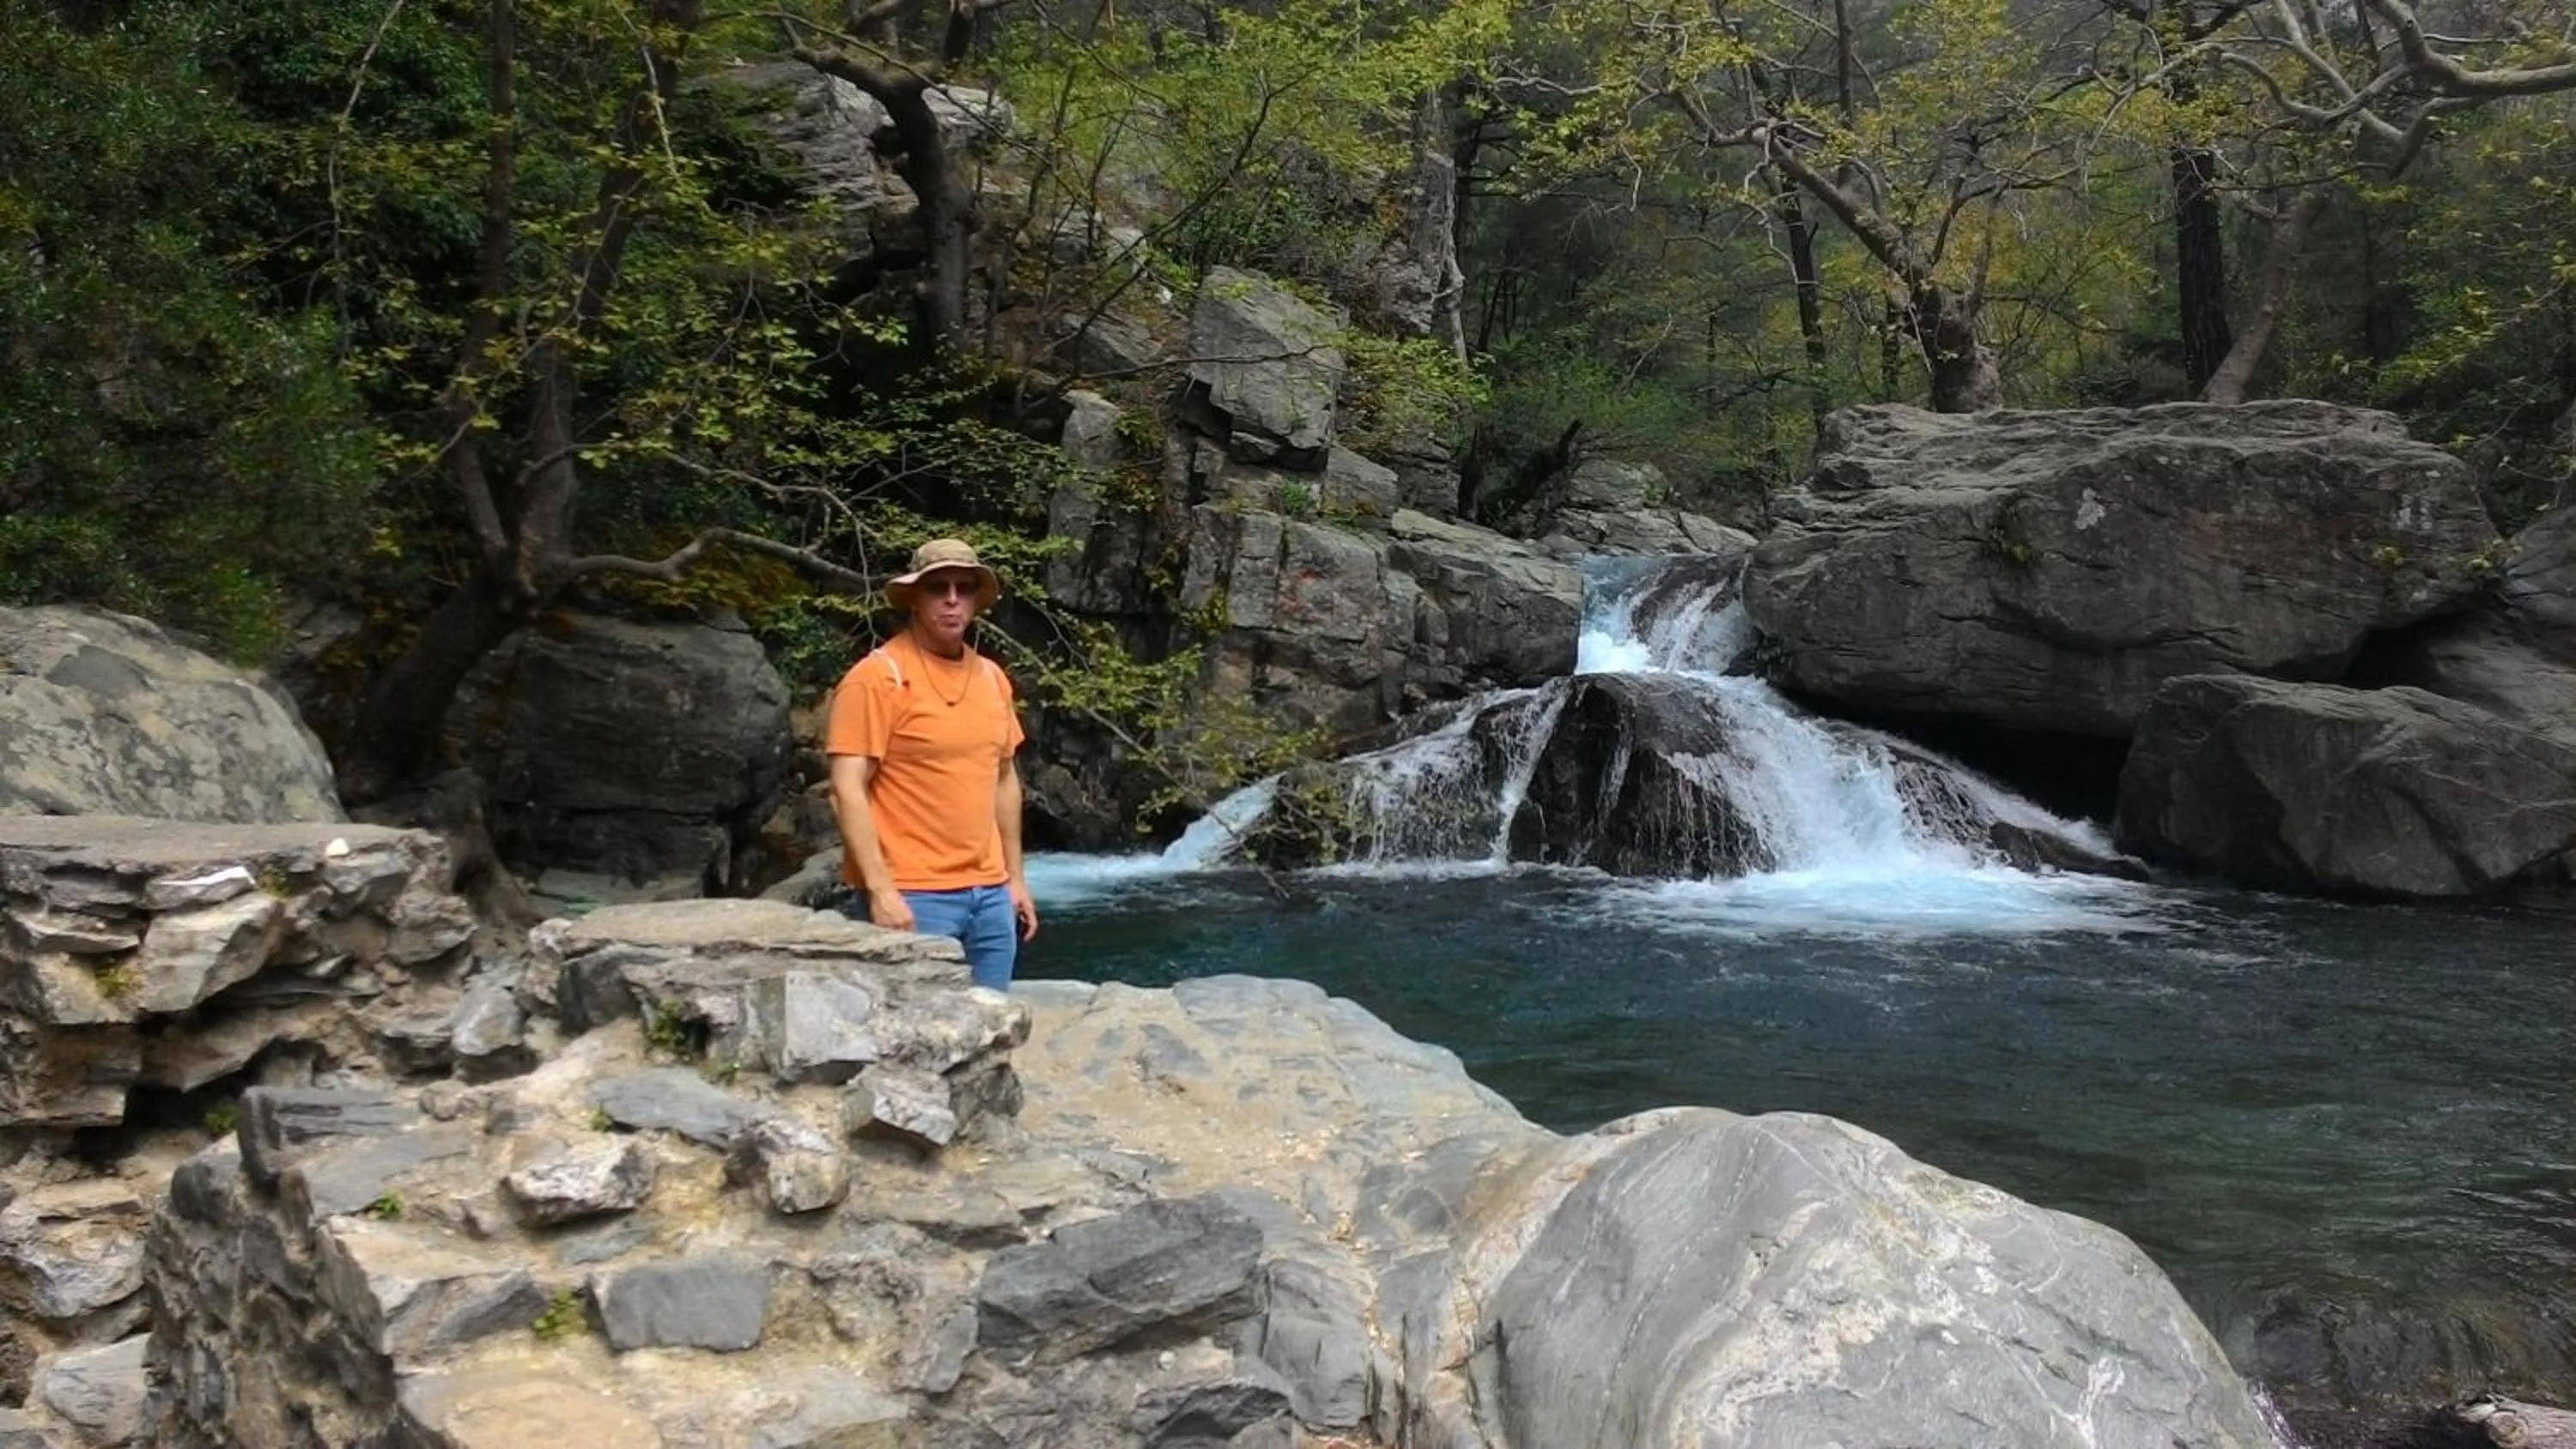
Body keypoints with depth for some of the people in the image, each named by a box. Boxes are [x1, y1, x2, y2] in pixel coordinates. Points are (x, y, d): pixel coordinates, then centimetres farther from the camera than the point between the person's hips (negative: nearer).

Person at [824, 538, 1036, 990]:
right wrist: (880, 890, -19)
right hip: (911, 898, -7)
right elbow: (847, 791, -13)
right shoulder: (878, 678, -9)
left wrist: (1015, 877, 18)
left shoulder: (992, 677, 13)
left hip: (990, 895, 7)